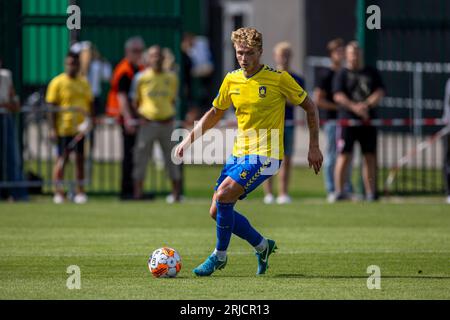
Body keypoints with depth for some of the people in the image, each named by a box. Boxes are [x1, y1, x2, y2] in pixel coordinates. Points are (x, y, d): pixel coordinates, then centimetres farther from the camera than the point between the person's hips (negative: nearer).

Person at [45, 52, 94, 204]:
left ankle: (80, 192, 13)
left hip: (81, 127, 5)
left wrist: (91, 121, 12)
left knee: (80, 159, 7)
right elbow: (51, 107, -7)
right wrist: (53, 129, -12)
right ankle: (58, 193, 4)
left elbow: (90, 104, 19)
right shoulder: (57, 82, -5)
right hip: (64, 128, -5)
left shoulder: (84, 82, 11)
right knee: (62, 159, -2)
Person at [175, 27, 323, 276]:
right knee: (217, 211, 3)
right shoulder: (231, 80, 5)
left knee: (223, 195, -24)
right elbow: (215, 113, 20)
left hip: (265, 155, -7)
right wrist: (188, 140, 12)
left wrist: (314, 147, -3)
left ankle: (220, 255, -7)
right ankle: (262, 246, 22)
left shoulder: (278, 78, -10)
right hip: (239, 153, 7)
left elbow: (309, 107, -1)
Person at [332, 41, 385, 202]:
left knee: (370, 157, 4)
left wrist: (366, 105, -14)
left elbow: (379, 93, 4)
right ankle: (339, 191, -4)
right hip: (347, 120, -3)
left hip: (368, 121, 3)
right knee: (344, 156, -6)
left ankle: (370, 193, 7)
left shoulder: (372, 73, 13)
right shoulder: (342, 74, 4)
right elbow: (338, 95, -9)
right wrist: (355, 107, -22)